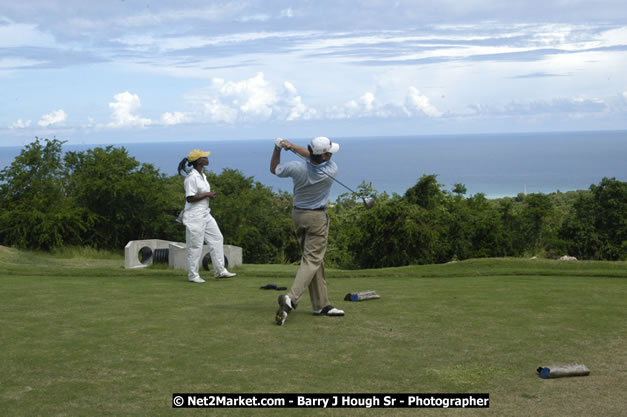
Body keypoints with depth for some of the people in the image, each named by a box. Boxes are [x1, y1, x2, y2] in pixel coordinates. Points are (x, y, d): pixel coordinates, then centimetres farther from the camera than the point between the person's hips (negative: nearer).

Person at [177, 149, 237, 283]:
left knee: (217, 239, 12)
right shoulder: (191, 177, -18)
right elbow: (190, 198, -23)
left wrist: (210, 195, 0)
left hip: (205, 214, 10)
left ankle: (220, 270, 20)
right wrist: (207, 195, -16)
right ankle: (193, 275, 11)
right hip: (195, 216, -10)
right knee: (195, 245, -1)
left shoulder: (202, 175, 10)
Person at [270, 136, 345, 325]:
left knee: (314, 259, 13)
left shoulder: (297, 168, -13)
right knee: (312, 260, -6)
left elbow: (274, 169, 5)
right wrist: (292, 146, -7)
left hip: (298, 214, 5)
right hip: (317, 218, -5)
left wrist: (278, 148, 2)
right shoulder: (331, 170, -16)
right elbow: (312, 157, -1)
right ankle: (291, 298, -26)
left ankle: (321, 304, 16)